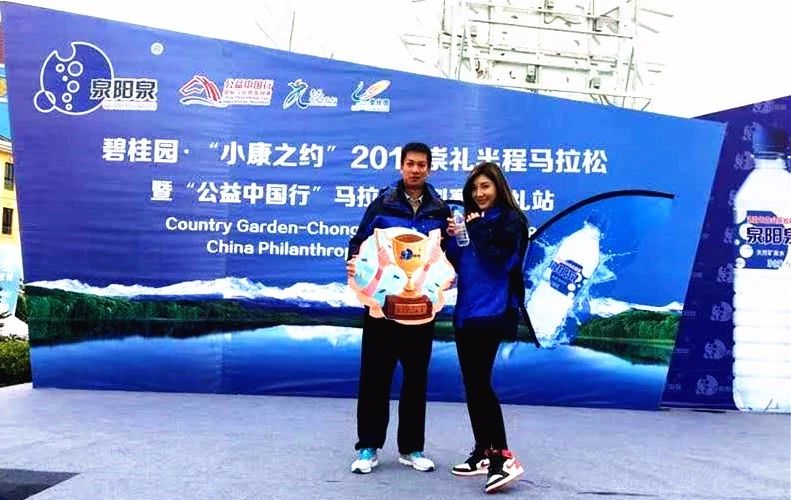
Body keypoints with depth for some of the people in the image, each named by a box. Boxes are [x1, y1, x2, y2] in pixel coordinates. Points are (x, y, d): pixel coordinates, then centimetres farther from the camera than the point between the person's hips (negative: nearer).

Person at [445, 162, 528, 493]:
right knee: (472, 384, 10)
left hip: (492, 310, -8)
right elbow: (458, 265, 14)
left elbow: (502, 260, -18)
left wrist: (478, 229, -13)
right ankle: (484, 453, 20)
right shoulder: (471, 219, 15)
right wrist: (452, 238, -2)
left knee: (480, 382, -13)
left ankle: (504, 457, -8)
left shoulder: (511, 219, -4)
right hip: (466, 310, 8)